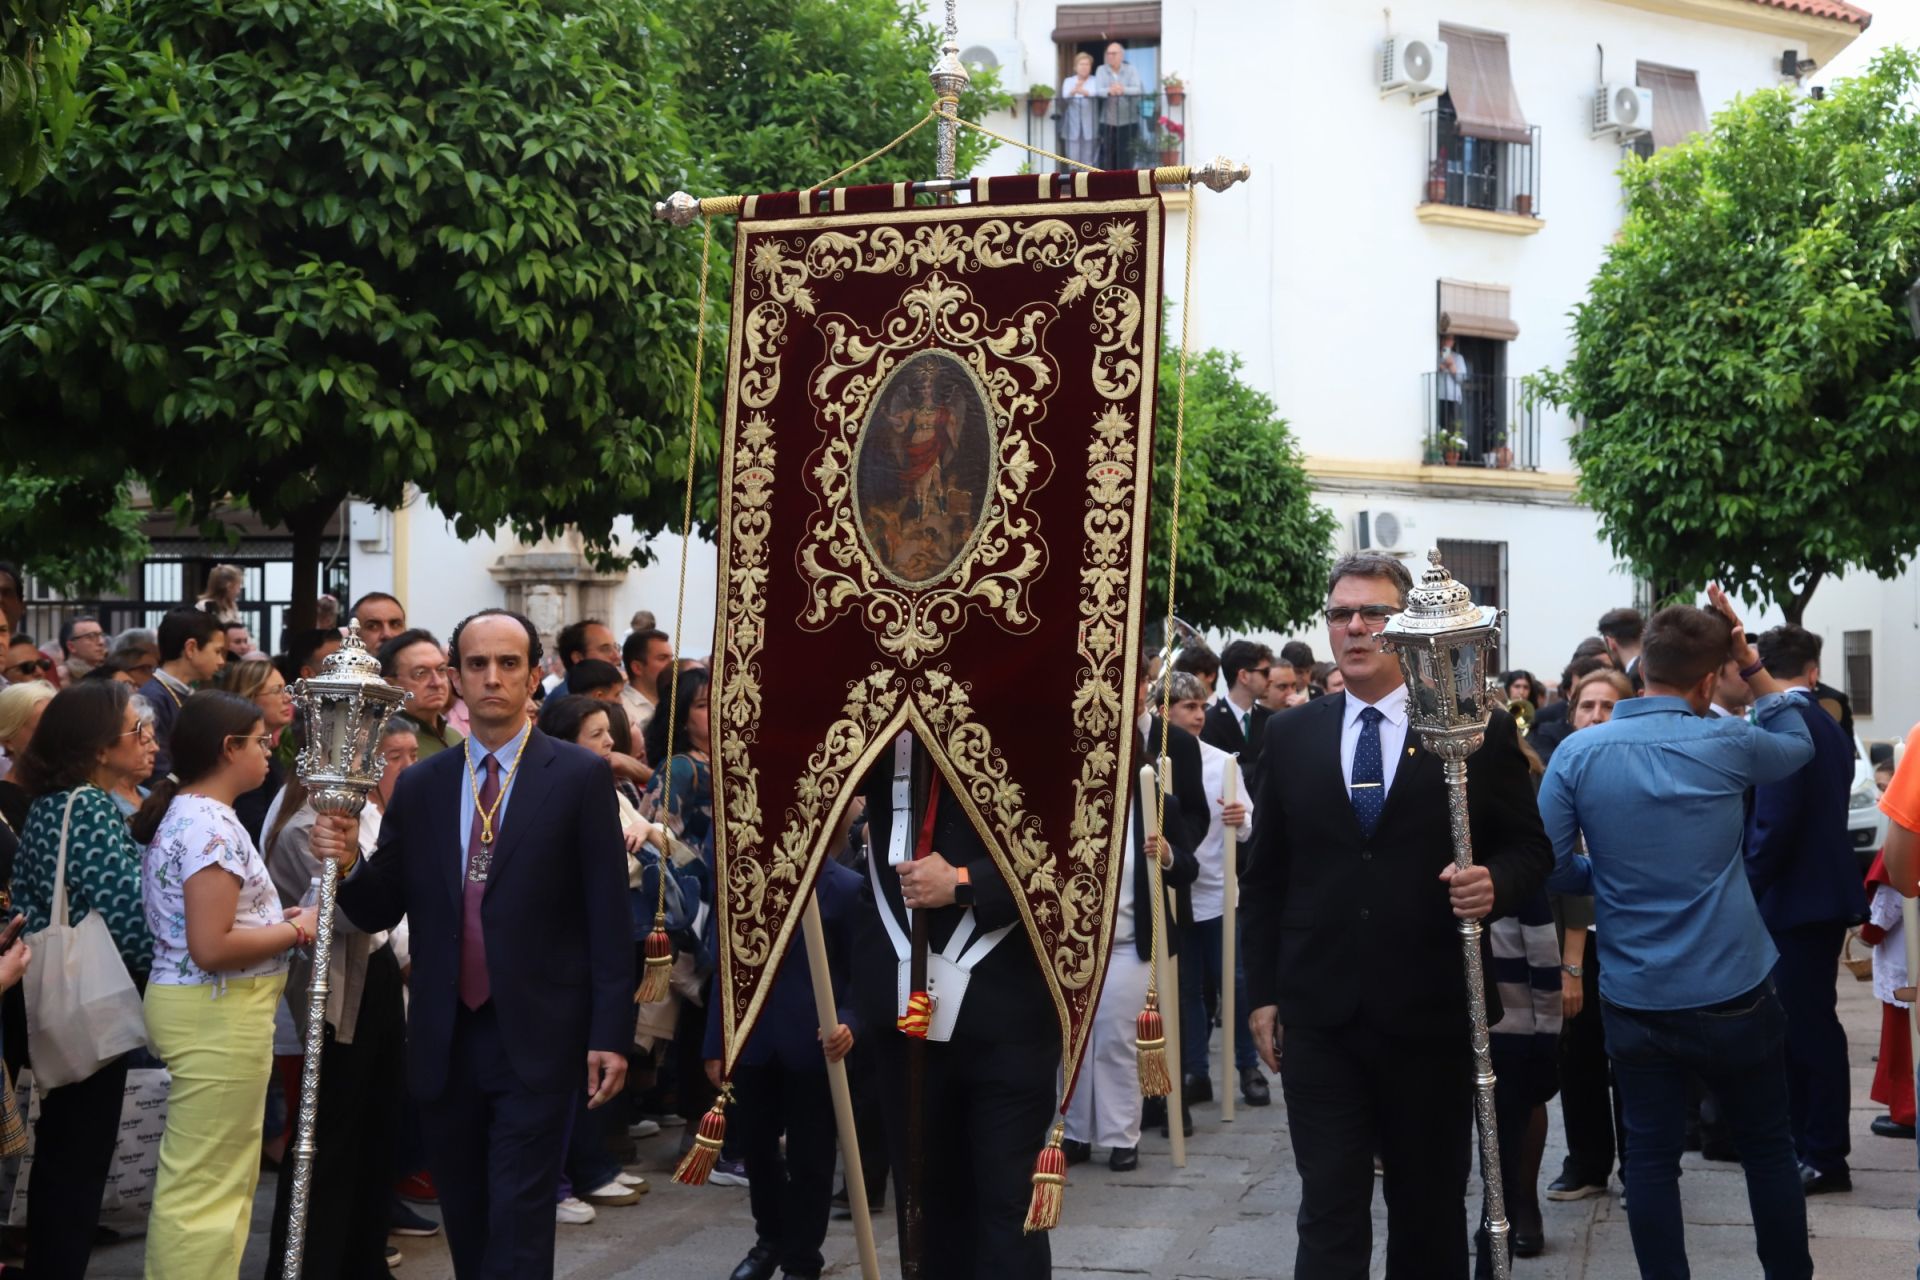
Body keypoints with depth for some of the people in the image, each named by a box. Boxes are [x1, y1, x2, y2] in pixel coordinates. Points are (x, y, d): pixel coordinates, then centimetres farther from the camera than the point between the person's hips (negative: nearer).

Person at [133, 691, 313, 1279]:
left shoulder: (182, 814, 13)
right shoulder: (212, 824, -19)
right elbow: (212, 947, -25)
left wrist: (274, 919, 9)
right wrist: (295, 930, -13)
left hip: (196, 1007, 11)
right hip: (218, 1015, -11)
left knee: (221, 1175, 18)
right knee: (208, 1184, -2)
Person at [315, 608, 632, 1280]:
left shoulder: (579, 776, -4)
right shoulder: (420, 786, 7)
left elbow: (608, 915, -5)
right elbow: (381, 912, 8)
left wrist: (610, 1035, -9)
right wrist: (348, 863, -13)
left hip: (535, 1040, -4)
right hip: (445, 1041, 4)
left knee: (518, 1225, -5)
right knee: (465, 1222, 13)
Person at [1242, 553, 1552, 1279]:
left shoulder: (1479, 731, -1)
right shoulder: (1289, 736, 6)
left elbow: (1529, 848, 4)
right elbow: (1265, 876, 9)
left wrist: (1496, 884, -19)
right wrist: (1263, 992, 5)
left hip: (1433, 1014, -1)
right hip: (1318, 1016, 1)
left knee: (1432, 1212, 13)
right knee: (1328, 1216, 0)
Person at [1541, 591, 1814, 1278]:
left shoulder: (1578, 752, -7)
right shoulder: (1725, 745, -9)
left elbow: (1551, 868, -4)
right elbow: (1797, 742, 13)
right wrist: (1751, 661, 9)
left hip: (1635, 1003, 1)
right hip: (1734, 995, -1)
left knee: (1650, 1156, 8)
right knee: (1768, 1145, 16)